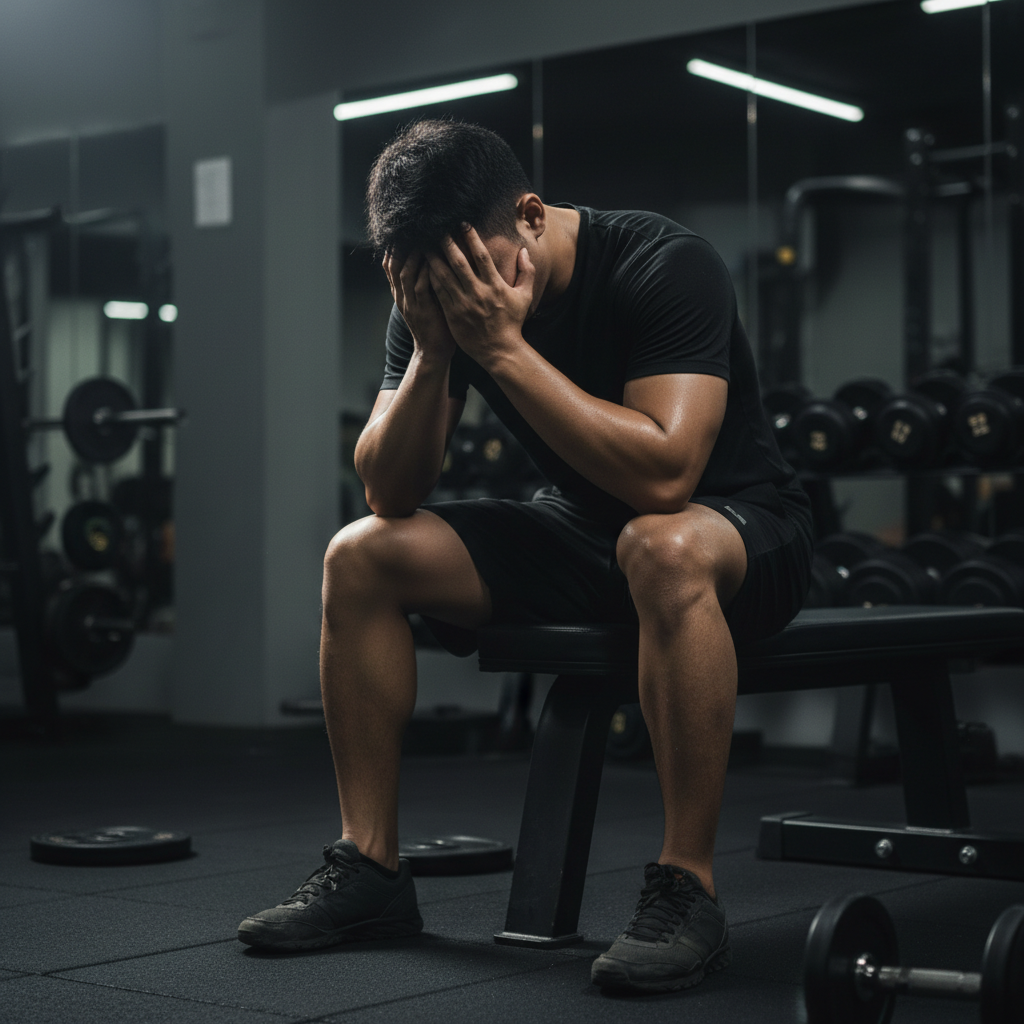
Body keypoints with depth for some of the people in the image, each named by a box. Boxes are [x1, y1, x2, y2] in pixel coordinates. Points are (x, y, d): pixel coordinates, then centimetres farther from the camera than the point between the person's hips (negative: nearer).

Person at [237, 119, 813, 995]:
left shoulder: (665, 267, -25)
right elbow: (392, 493, -9)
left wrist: (503, 345, -35)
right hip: (582, 530, 6)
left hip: (740, 529, -6)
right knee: (361, 559, -9)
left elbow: (663, 474, -37)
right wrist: (431, 350, -25)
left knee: (664, 547, -41)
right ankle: (370, 870, -2)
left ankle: (686, 891, -30)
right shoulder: (437, 299, -7)